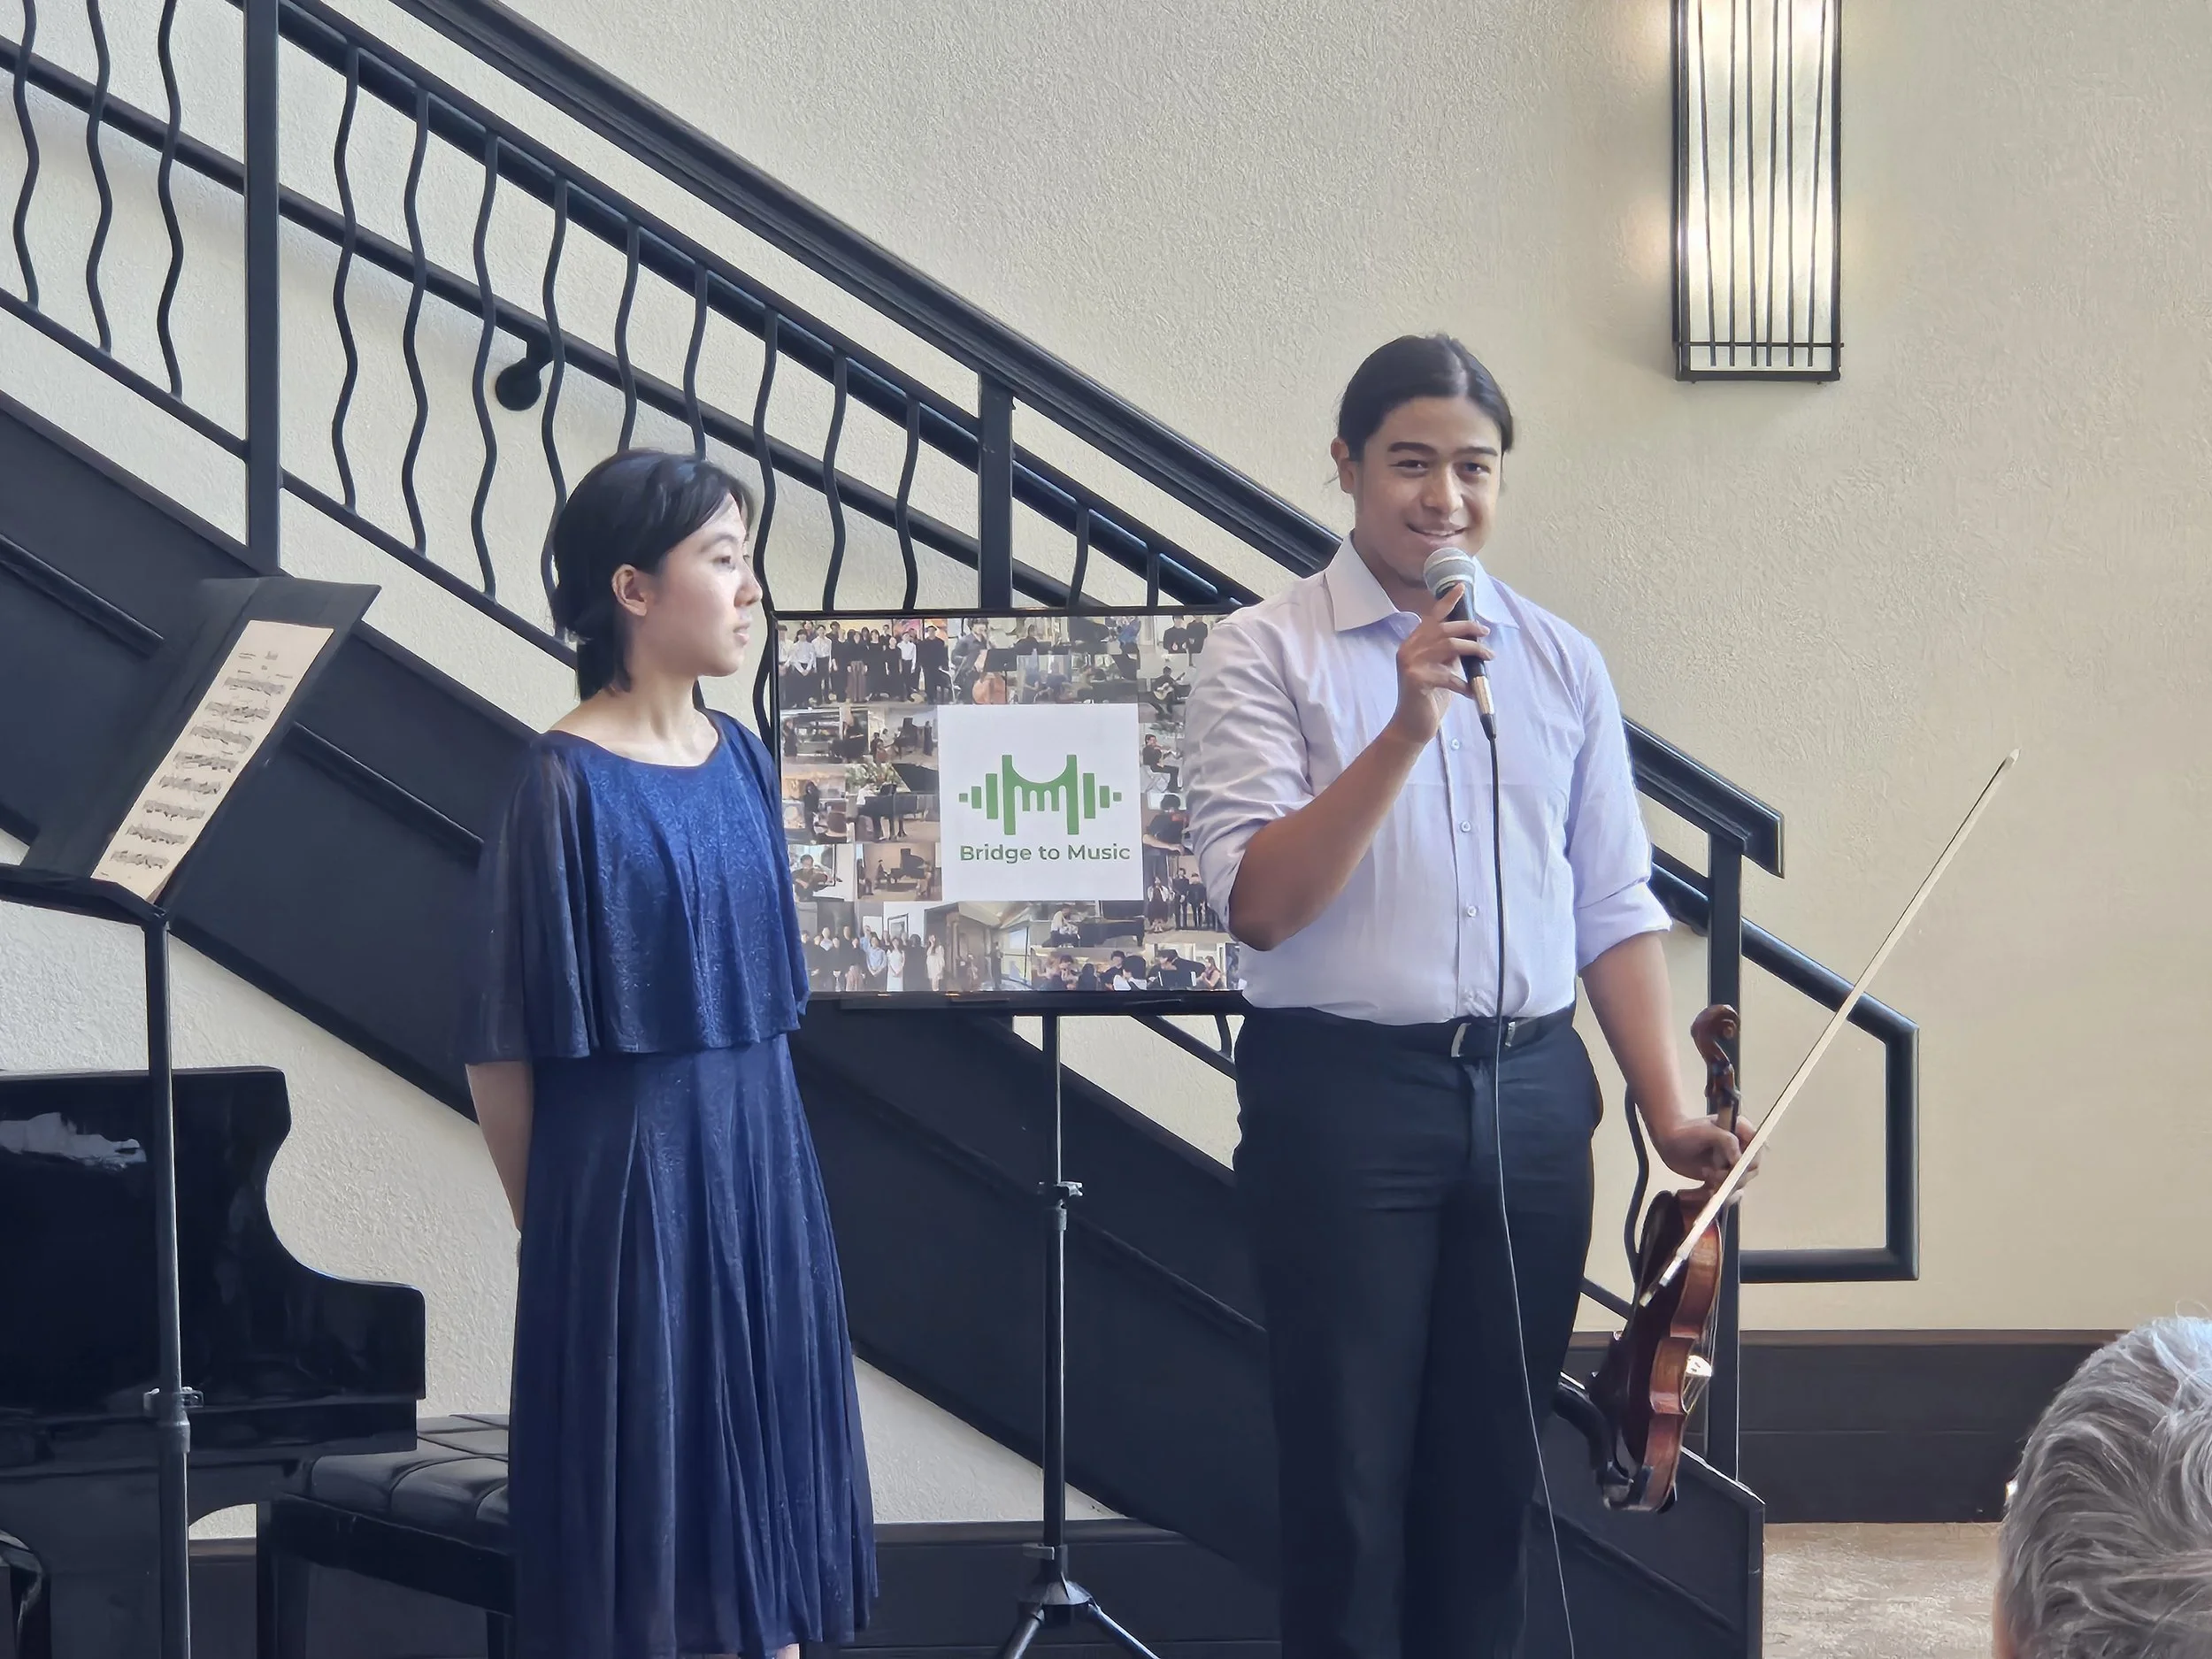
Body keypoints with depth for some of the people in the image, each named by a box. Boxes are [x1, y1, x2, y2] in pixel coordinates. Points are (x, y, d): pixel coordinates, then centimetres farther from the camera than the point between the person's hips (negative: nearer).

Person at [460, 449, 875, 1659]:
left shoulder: (742, 762, 8)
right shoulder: (567, 782, -12)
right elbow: (502, 1040, -9)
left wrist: (751, 1147, 13)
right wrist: (548, 1224, -2)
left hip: (760, 1157, 6)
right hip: (631, 1167, -6)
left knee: (764, 1485, 9)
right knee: (640, 1509, 0)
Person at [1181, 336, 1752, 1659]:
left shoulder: (1563, 663, 9)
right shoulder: (1265, 652, -4)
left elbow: (1615, 905, 11)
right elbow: (1259, 902, -14)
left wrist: (1669, 1105, 1)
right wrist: (1407, 730, -23)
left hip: (1531, 1090, 4)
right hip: (1343, 1090, -4)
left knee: (1494, 1462, 11)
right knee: (1350, 1469, 3)